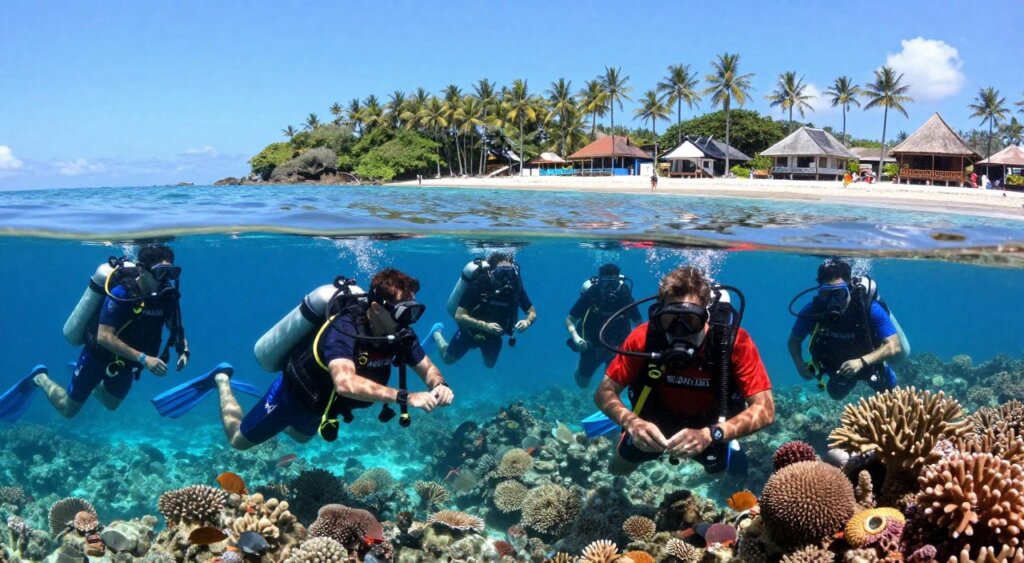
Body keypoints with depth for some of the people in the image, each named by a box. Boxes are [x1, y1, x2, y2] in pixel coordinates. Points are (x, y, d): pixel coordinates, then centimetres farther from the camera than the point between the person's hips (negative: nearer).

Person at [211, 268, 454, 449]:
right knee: (238, 440, 17)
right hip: (293, 394, -7)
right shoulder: (344, 330, -42)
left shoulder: (401, 334, -21)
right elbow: (345, 383, -57)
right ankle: (223, 380, 38)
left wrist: (439, 386, -33)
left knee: (300, 436, 35)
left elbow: (427, 368, -9)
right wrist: (405, 397, -64)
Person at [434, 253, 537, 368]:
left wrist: (527, 322, -35)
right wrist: (484, 325, -46)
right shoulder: (479, 285, -35)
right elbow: (459, 316, -35)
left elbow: (532, 312, -12)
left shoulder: (515, 287, -25)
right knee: (448, 359, 20)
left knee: (490, 364, 25)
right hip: (471, 330, -3)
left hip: (493, 334, 3)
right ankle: (437, 335, 48)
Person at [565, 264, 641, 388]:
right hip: (591, 345, 0)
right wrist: (575, 337, -36)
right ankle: (581, 368, 49)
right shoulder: (590, 295, -26)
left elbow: (639, 322, -9)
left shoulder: (625, 296, -22)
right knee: (582, 382, 13)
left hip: (616, 346, 0)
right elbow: (569, 319, -18)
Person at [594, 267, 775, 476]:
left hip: (710, 425, -1)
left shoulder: (734, 341, -36)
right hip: (655, 422, 1)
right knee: (617, 470, 15)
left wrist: (710, 434, -51)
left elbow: (765, 409, -36)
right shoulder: (644, 337, -33)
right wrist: (631, 422, -46)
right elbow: (605, 392, -25)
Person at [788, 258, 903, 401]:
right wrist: (799, 363, -35)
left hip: (869, 363, -2)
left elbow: (895, 346, -38)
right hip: (837, 368, 2)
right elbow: (794, 340, -15)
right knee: (836, 394, 27)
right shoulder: (812, 311, -32)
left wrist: (862, 362, -51)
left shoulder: (870, 308, -38)